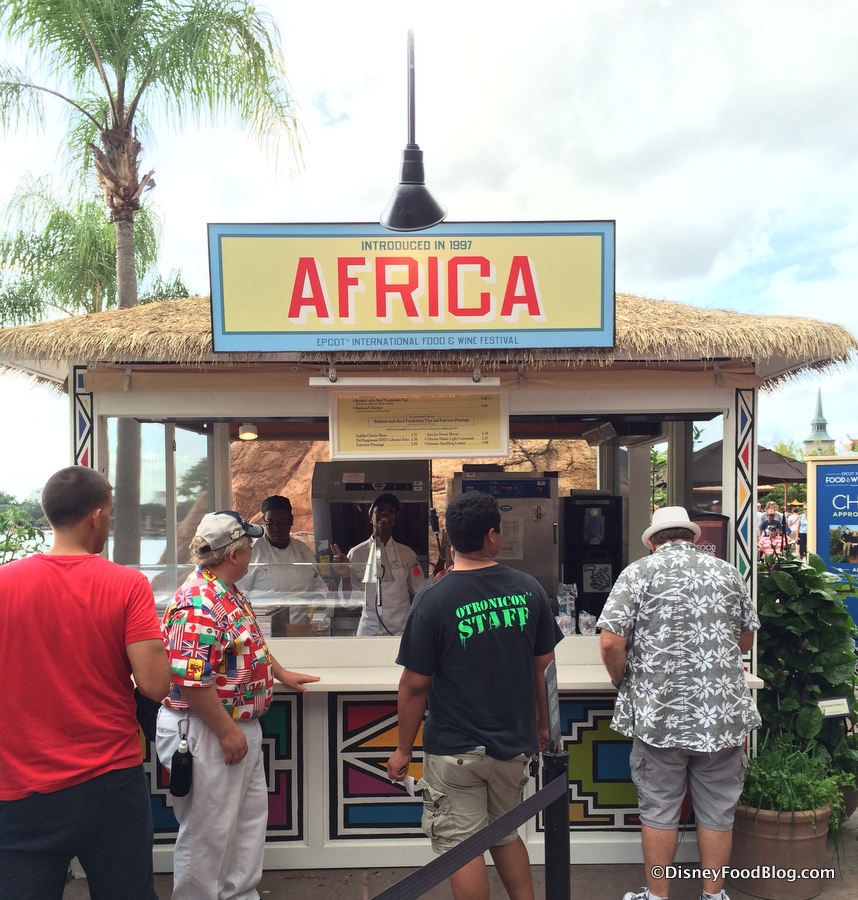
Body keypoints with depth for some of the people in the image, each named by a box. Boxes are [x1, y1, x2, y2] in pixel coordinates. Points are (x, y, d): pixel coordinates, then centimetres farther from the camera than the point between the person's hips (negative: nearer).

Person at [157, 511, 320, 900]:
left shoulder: (227, 592, 8)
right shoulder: (197, 604, -26)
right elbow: (191, 682, -28)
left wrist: (282, 674, 26)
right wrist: (227, 731, -22)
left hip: (241, 726, 10)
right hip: (208, 732, -10)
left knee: (250, 814, 21)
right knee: (208, 828, 7)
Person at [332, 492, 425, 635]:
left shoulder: (407, 553, 2)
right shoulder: (357, 553, -2)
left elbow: (420, 590, 5)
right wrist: (344, 574, -15)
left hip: (402, 628, 1)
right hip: (369, 629, -1)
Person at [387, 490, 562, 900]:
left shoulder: (433, 600, -17)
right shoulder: (529, 589, -6)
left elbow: (415, 685, -13)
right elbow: (544, 665, 4)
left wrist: (403, 749, -1)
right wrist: (542, 723, 19)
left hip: (456, 748, -4)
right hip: (515, 742, 4)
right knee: (506, 834, 24)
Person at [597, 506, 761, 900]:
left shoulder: (638, 573, -5)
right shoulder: (728, 572, 5)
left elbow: (610, 642, -13)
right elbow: (746, 640, 15)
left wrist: (622, 682, 5)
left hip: (659, 712, -2)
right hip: (723, 712, 3)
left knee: (659, 809, 10)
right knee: (717, 809, 15)